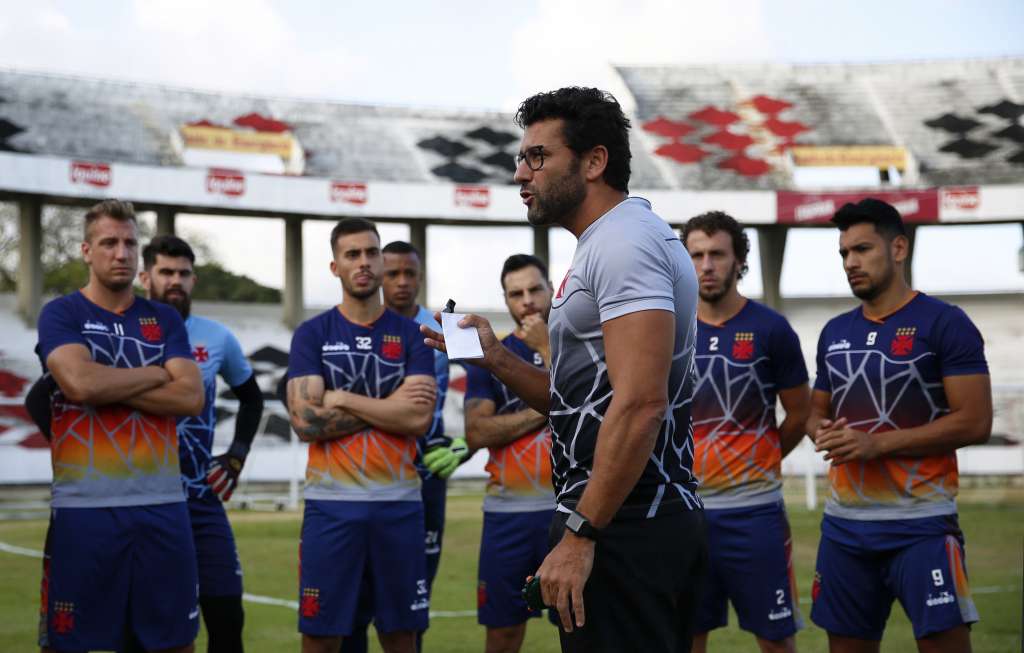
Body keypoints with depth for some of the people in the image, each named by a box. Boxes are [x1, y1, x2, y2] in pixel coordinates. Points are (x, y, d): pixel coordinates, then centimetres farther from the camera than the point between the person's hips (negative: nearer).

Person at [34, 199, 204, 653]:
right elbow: (80, 383, -17)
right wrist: (155, 374, -3)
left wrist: (108, 387, -9)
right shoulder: (61, 315, 2)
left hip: (162, 503, 4)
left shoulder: (165, 320, 12)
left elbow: (191, 398, -2)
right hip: (84, 505, -3)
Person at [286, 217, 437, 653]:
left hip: (398, 503, 1)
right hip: (331, 503, -1)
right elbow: (305, 421, -9)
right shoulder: (312, 335, 4)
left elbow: (419, 419, -8)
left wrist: (342, 399, -8)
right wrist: (389, 404, -8)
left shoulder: (411, 335, 6)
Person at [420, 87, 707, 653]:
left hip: (624, 524, -10)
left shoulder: (624, 241, -13)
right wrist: (494, 358, 10)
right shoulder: (604, 245, 19)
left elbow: (640, 403, -24)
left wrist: (580, 534, -25)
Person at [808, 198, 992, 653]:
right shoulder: (835, 332, 13)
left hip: (920, 524, -6)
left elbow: (975, 422, -13)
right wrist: (823, 433, -3)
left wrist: (876, 444, -18)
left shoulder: (944, 323, -7)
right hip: (844, 522, 6)